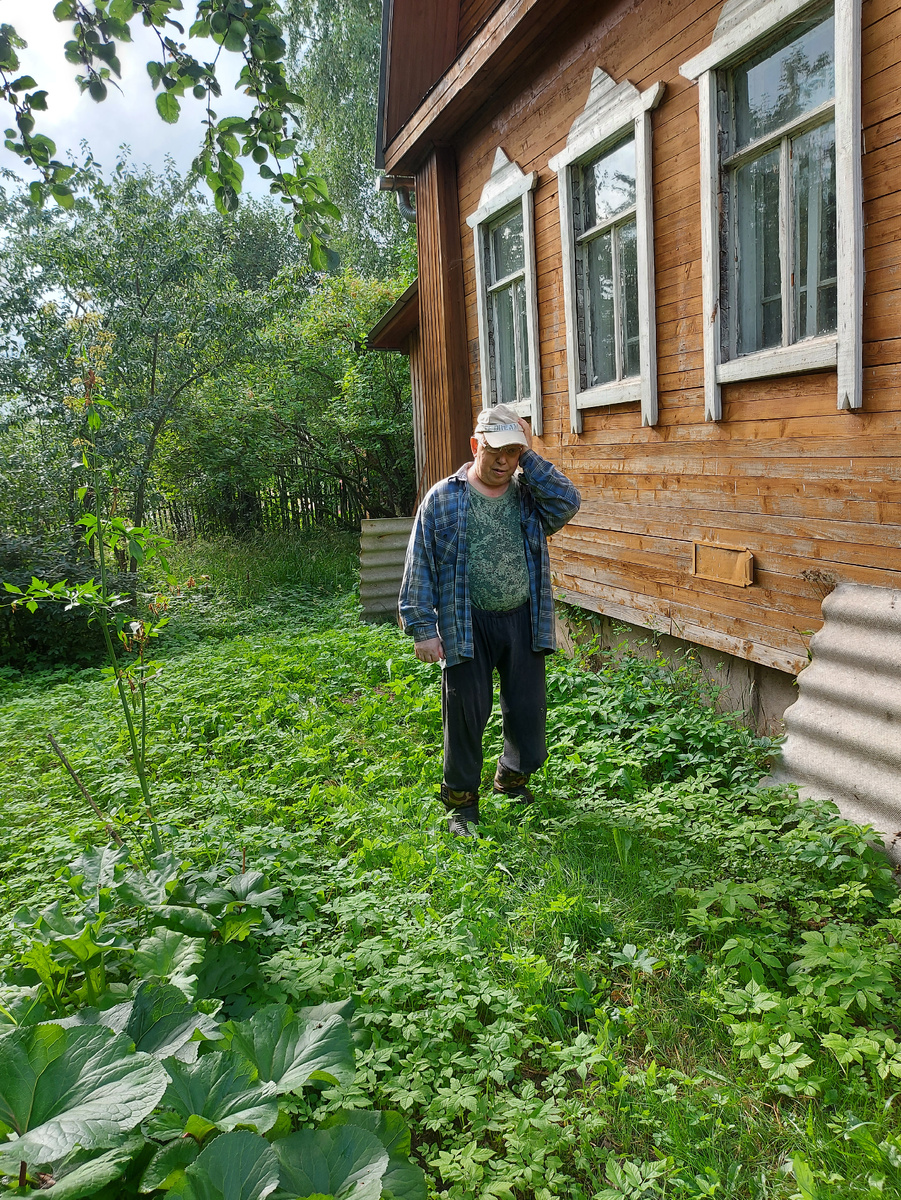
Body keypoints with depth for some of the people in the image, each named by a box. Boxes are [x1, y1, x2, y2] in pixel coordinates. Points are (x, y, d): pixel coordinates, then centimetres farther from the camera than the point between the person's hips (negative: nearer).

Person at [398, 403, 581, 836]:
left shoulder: (530, 493, 7)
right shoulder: (443, 499, -2)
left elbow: (568, 504, -14)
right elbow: (421, 567, -3)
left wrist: (530, 457, -10)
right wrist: (423, 627, -8)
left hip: (523, 621, 3)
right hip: (466, 626, -3)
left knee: (528, 708, 11)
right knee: (465, 713, 4)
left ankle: (514, 779, 37)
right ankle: (461, 800, 22)